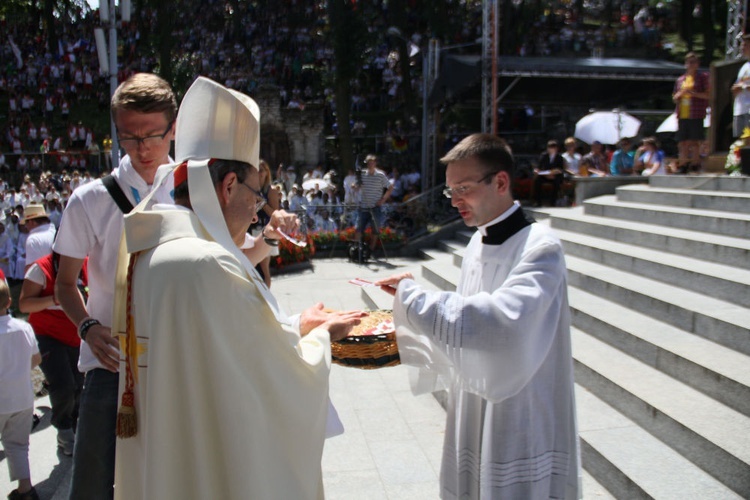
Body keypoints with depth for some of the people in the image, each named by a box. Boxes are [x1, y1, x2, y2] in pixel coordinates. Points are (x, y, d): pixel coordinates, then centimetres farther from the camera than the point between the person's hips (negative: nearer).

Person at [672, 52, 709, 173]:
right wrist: (680, 94, -3)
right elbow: (674, 98, 19)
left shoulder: (702, 77, 4)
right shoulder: (680, 80, 17)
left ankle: (695, 164, -1)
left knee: (694, 140, -6)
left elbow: (708, 94, -4)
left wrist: (693, 93, -16)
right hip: (682, 115, 5)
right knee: (682, 141, 4)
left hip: (696, 115, -5)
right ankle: (683, 164, 10)